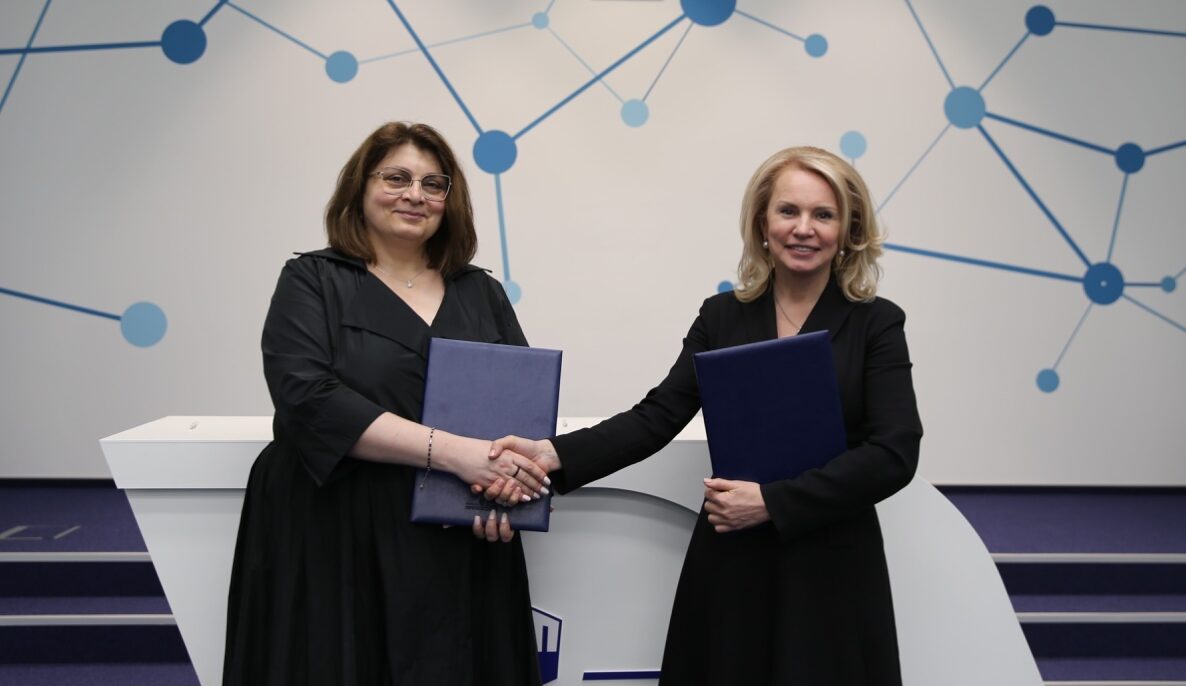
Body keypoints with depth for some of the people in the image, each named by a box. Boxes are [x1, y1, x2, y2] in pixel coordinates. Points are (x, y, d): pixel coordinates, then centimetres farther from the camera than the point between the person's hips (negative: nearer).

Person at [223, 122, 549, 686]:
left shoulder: (481, 292, 11)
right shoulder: (312, 283, 0)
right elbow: (308, 398, -15)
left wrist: (510, 479, -15)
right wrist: (450, 450, -22)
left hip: (459, 553, 3)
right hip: (337, 545, -3)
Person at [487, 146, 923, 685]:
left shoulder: (876, 324, -2)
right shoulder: (723, 317, 5)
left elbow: (893, 453, -11)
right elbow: (657, 417, 0)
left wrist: (770, 501, -18)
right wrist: (553, 454, -14)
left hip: (830, 572, -2)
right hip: (730, 565, 2)